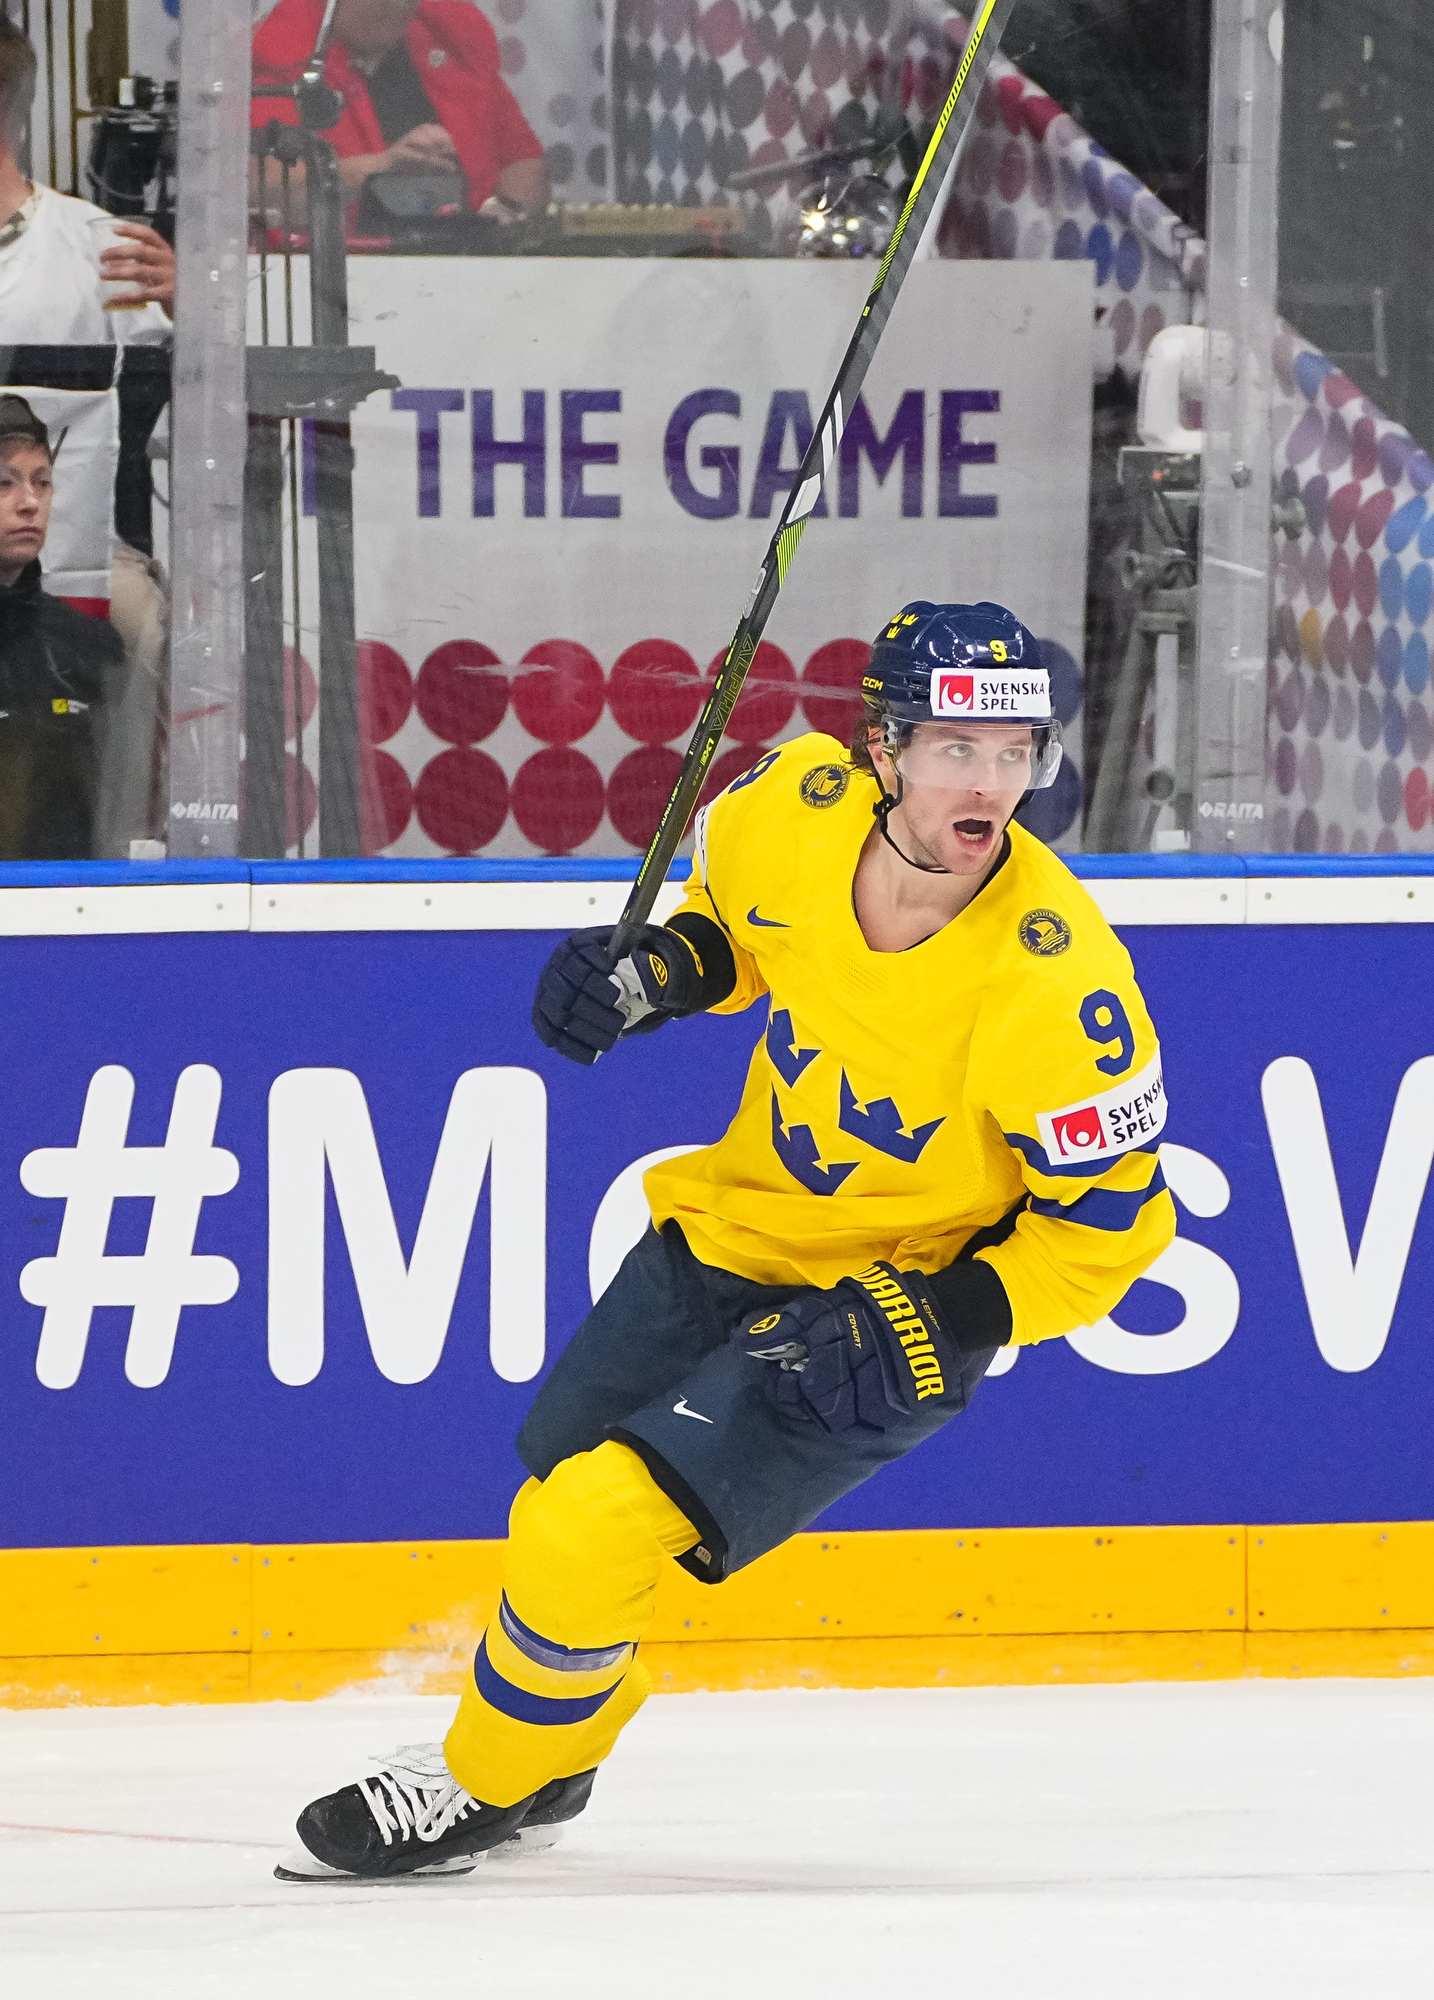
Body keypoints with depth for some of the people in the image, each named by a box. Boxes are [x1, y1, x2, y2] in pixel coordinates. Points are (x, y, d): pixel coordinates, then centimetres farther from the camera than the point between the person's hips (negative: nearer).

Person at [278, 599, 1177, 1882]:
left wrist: (942, 1327, -28)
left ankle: (484, 1788, 10)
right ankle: (550, 1768, 51)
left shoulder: (1054, 976, -30)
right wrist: (659, 969, -9)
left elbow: (1110, 1222, -19)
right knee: (562, 1494, 22)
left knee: (599, 1527, -17)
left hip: (896, 1309, -6)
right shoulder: (801, 805, -16)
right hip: (731, 1231, 6)